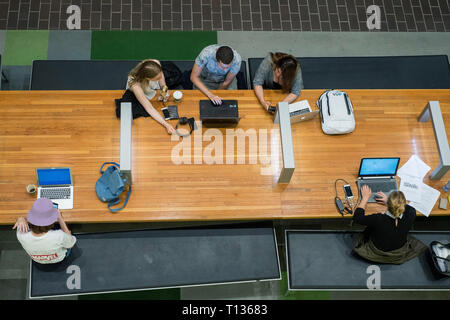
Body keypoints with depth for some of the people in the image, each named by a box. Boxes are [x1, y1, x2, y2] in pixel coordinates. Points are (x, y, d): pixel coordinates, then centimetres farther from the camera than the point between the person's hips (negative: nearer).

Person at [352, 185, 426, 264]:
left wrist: (365, 197, -11)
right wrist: (392, 202, -2)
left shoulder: (378, 220, -40)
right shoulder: (410, 216, -32)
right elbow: (411, 209, -5)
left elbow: (357, 217, -21)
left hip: (377, 254, -2)